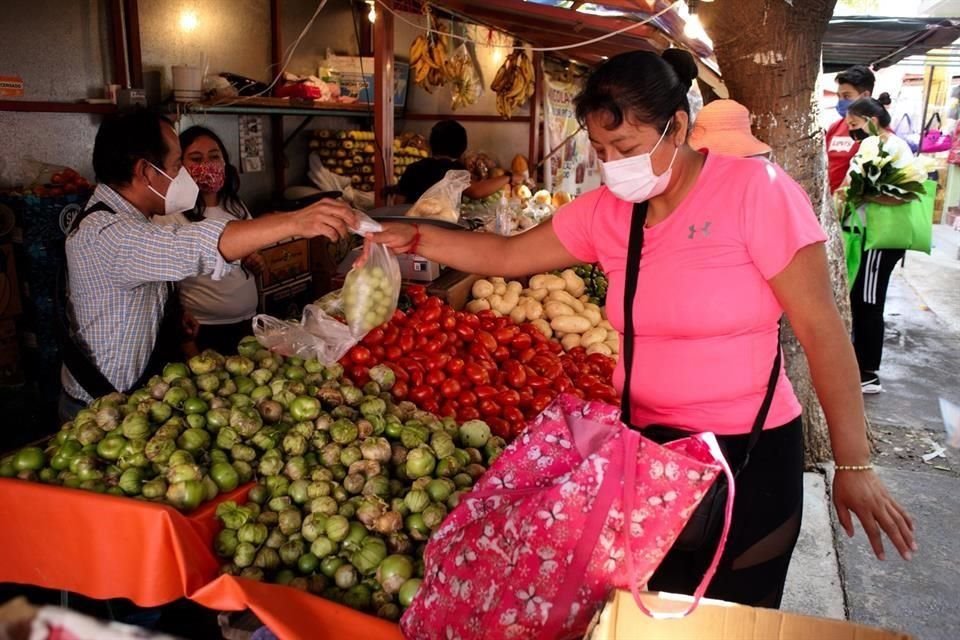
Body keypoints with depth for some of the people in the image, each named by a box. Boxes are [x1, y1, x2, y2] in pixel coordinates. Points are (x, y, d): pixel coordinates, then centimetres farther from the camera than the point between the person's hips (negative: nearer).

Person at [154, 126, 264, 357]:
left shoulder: (236, 207, 7)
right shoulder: (170, 216, -12)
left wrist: (257, 264, -3)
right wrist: (187, 346, -18)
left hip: (248, 324, 7)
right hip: (203, 332, -6)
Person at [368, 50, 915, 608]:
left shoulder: (755, 189, -16)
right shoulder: (604, 212, -1)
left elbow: (821, 329, -15)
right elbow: (508, 256, 7)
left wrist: (854, 464, -13)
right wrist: (416, 238, -4)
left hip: (749, 452, -4)